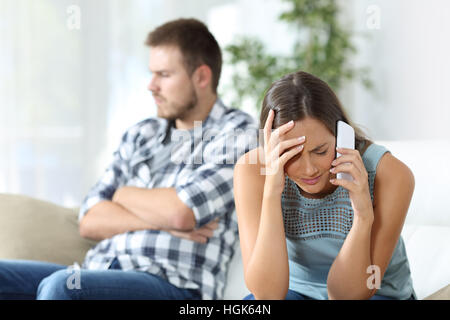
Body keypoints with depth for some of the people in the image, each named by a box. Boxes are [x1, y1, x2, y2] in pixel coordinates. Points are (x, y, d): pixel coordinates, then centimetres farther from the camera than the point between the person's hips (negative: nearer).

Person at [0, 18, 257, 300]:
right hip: (101, 269, 7)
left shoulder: (238, 132, 2)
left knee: (61, 286, -34)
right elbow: (90, 222, 11)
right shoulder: (141, 134, 21)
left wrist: (124, 195, 7)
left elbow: (181, 213, -13)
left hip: (173, 284, -6)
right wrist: (161, 220, -5)